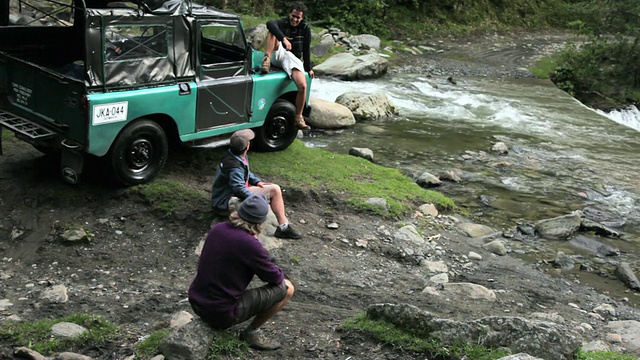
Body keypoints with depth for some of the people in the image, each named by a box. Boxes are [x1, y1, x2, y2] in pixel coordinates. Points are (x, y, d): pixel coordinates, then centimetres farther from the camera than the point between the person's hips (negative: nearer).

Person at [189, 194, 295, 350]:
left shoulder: (217, 229, -3)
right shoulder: (250, 244, -23)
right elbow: (275, 277, -8)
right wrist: (279, 273, 14)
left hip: (197, 303, 7)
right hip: (222, 313, -7)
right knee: (287, 288, -1)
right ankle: (252, 332, 11)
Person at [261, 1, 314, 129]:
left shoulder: (305, 28, 3)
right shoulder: (282, 23, -4)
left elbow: (306, 50, 8)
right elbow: (270, 23, -30)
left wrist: (308, 68, 8)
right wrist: (284, 39, -42)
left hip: (293, 59, 1)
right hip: (278, 55, -1)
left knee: (302, 86, -25)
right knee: (273, 32, -24)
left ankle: (298, 117, -10)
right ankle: (267, 60, -38)